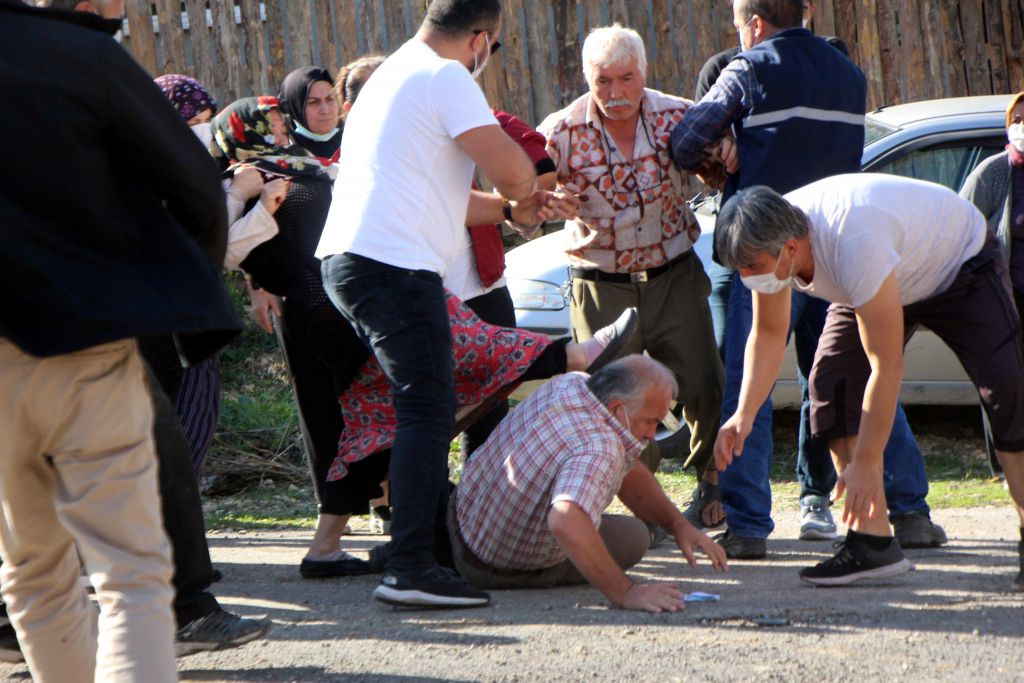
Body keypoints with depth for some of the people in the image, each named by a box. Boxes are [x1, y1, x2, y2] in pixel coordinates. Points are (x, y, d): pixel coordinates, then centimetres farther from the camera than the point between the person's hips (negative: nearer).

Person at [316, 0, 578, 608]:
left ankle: (441, 540, 24)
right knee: (428, 410, -14)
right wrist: (525, 196, 11)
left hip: (348, 258, 10)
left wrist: (513, 207, 24)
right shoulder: (445, 77, -6)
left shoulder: (394, 74, 26)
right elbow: (510, 166, -12)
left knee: (425, 411, 19)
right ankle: (411, 569, -21)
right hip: (395, 266, -10)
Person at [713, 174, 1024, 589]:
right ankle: (873, 542, -13)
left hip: (962, 264, -6)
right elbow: (768, 334, -7)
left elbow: (887, 368, -40)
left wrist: (865, 464, -36)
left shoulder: (854, 246, -45)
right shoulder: (769, 244, -23)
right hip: (889, 278, 6)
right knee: (832, 383, -15)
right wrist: (744, 414, -21)